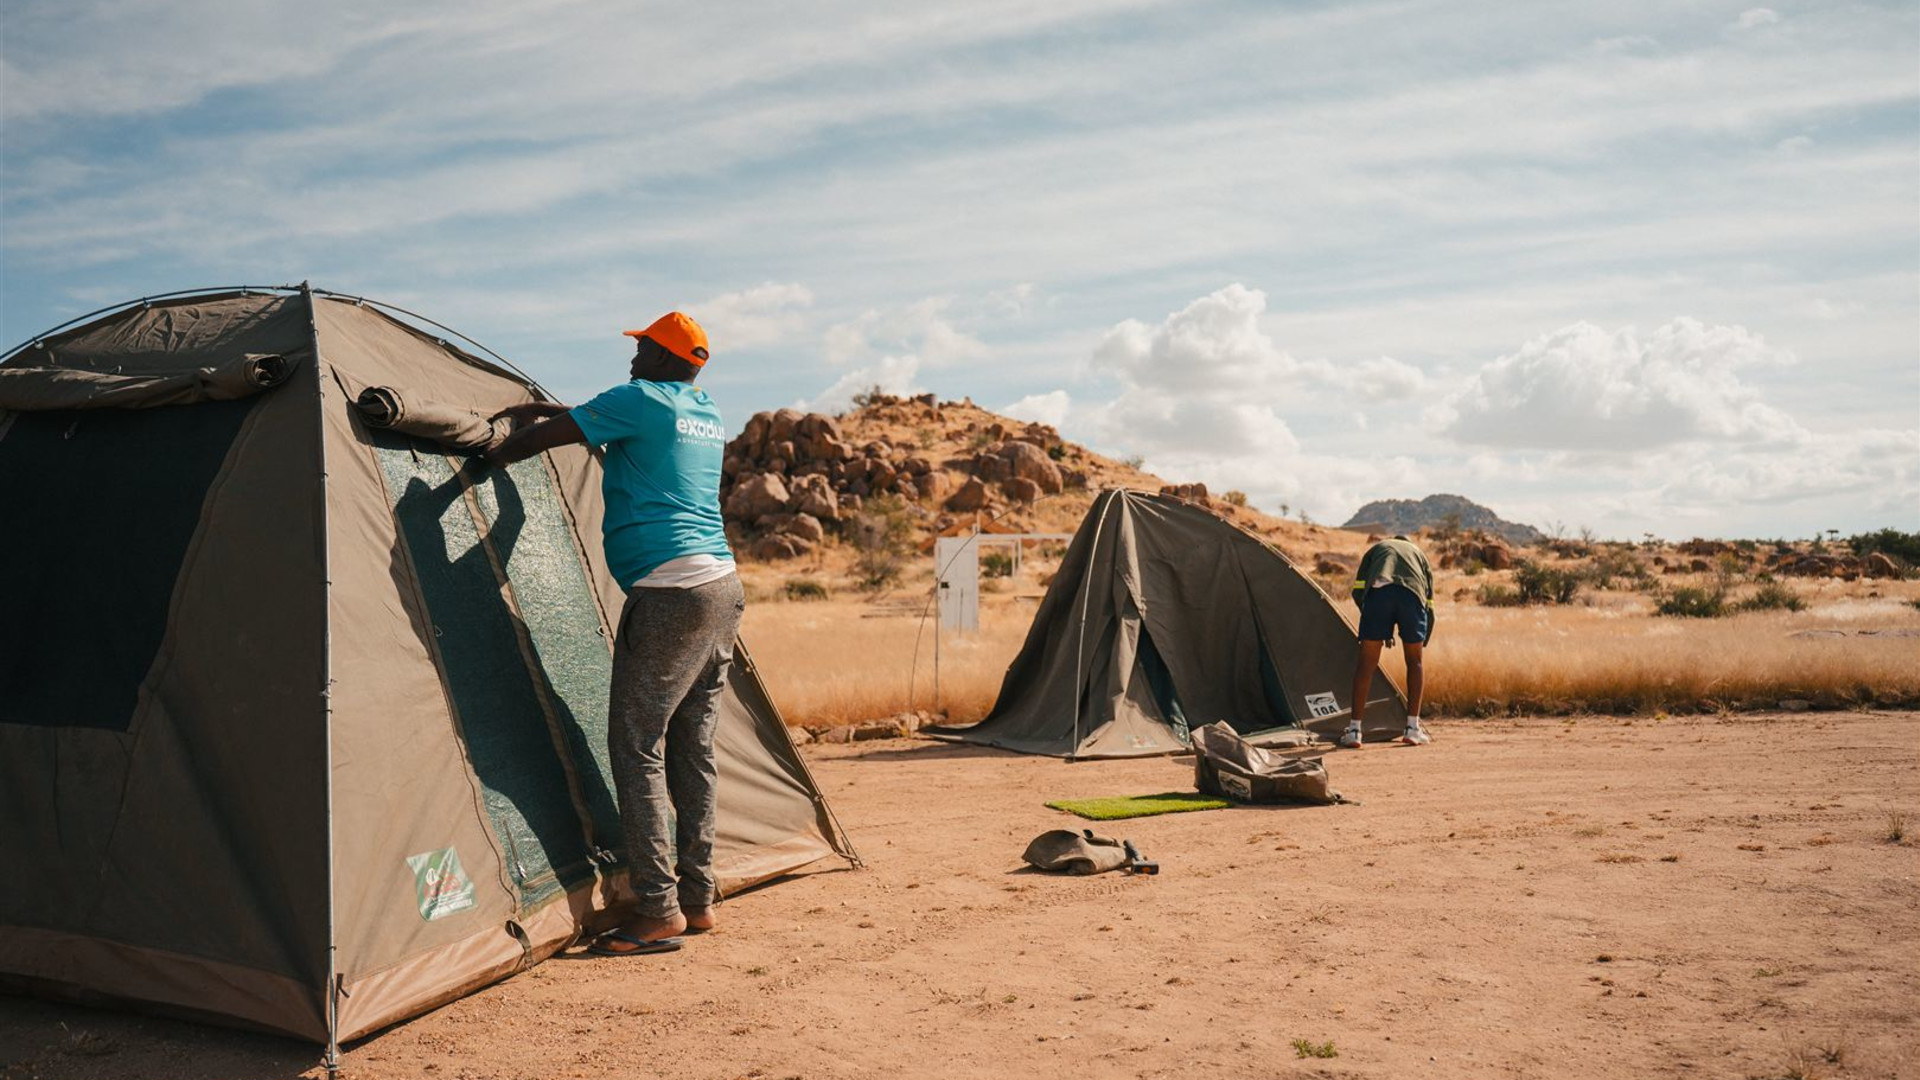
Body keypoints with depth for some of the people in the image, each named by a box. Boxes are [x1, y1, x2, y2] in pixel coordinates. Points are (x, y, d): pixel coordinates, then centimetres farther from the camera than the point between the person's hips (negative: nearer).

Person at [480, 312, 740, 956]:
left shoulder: (640, 400, -4)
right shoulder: (710, 417, 20)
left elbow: (547, 437, -1)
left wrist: (488, 460, 17)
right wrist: (542, 408, 36)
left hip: (670, 593, -9)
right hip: (724, 589, 9)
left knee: (638, 747, -3)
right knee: (692, 749, 12)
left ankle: (658, 911, -3)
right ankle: (697, 900, 17)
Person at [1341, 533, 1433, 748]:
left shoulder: (1375, 549, 36)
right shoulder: (1420, 555, 37)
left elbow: (1358, 591, 20)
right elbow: (1430, 607, 32)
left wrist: (1379, 630, 29)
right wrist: (1423, 645, 40)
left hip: (1378, 591, -1)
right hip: (1413, 595, 1)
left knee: (1367, 661, 7)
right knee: (1415, 660, 18)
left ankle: (1354, 730, 6)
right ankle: (1413, 728, 16)